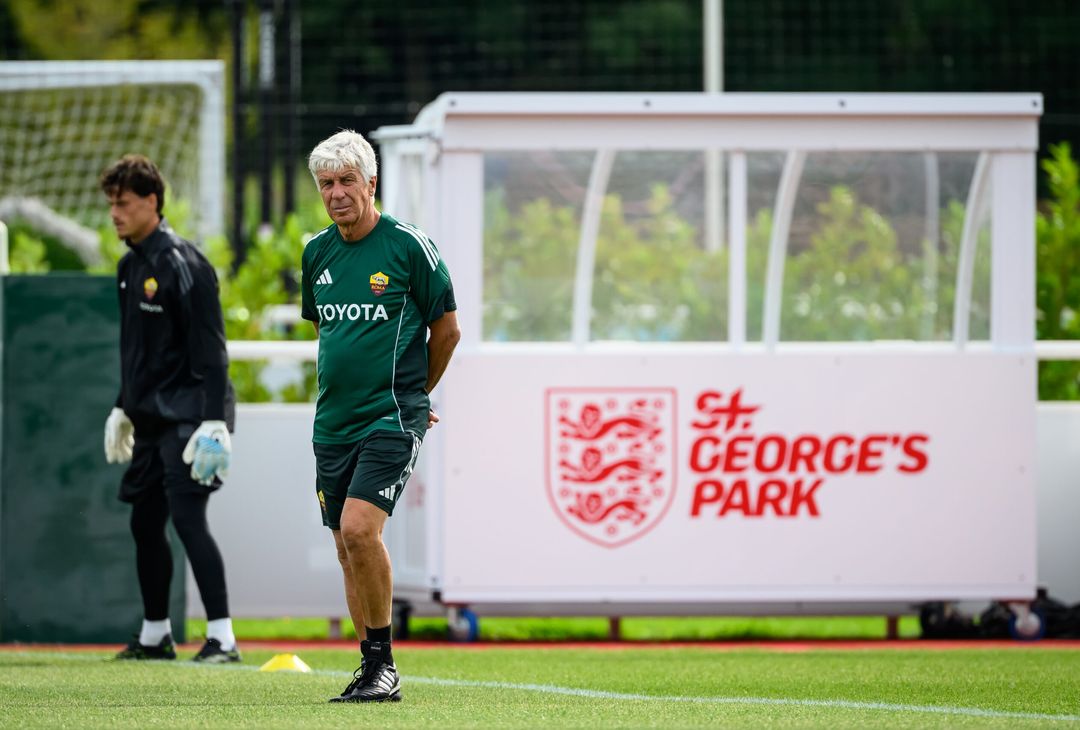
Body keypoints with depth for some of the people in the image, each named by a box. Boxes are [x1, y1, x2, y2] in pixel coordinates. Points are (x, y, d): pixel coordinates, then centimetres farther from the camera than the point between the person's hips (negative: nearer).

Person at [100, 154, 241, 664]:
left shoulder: (181, 263, -14)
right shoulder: (130, 266, 13)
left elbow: (210, 348, -18)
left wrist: (214, 420, -23)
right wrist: (123, 408, 25)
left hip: (187, 418, -9)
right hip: (151, 420, 9)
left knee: (187, 517, -16)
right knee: (145, 523, 12)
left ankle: (222, 636, -17)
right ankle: (155, 635, 24)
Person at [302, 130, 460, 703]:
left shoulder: (409, 247, -7)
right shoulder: (317, 253, 9)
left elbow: (446, 330, 2)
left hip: (391, 419, -6)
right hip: (334, 421, 6)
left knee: (359, 529, -20)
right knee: (347, 548, 6)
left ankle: (383, 665, -10)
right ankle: (373, 671, 14)